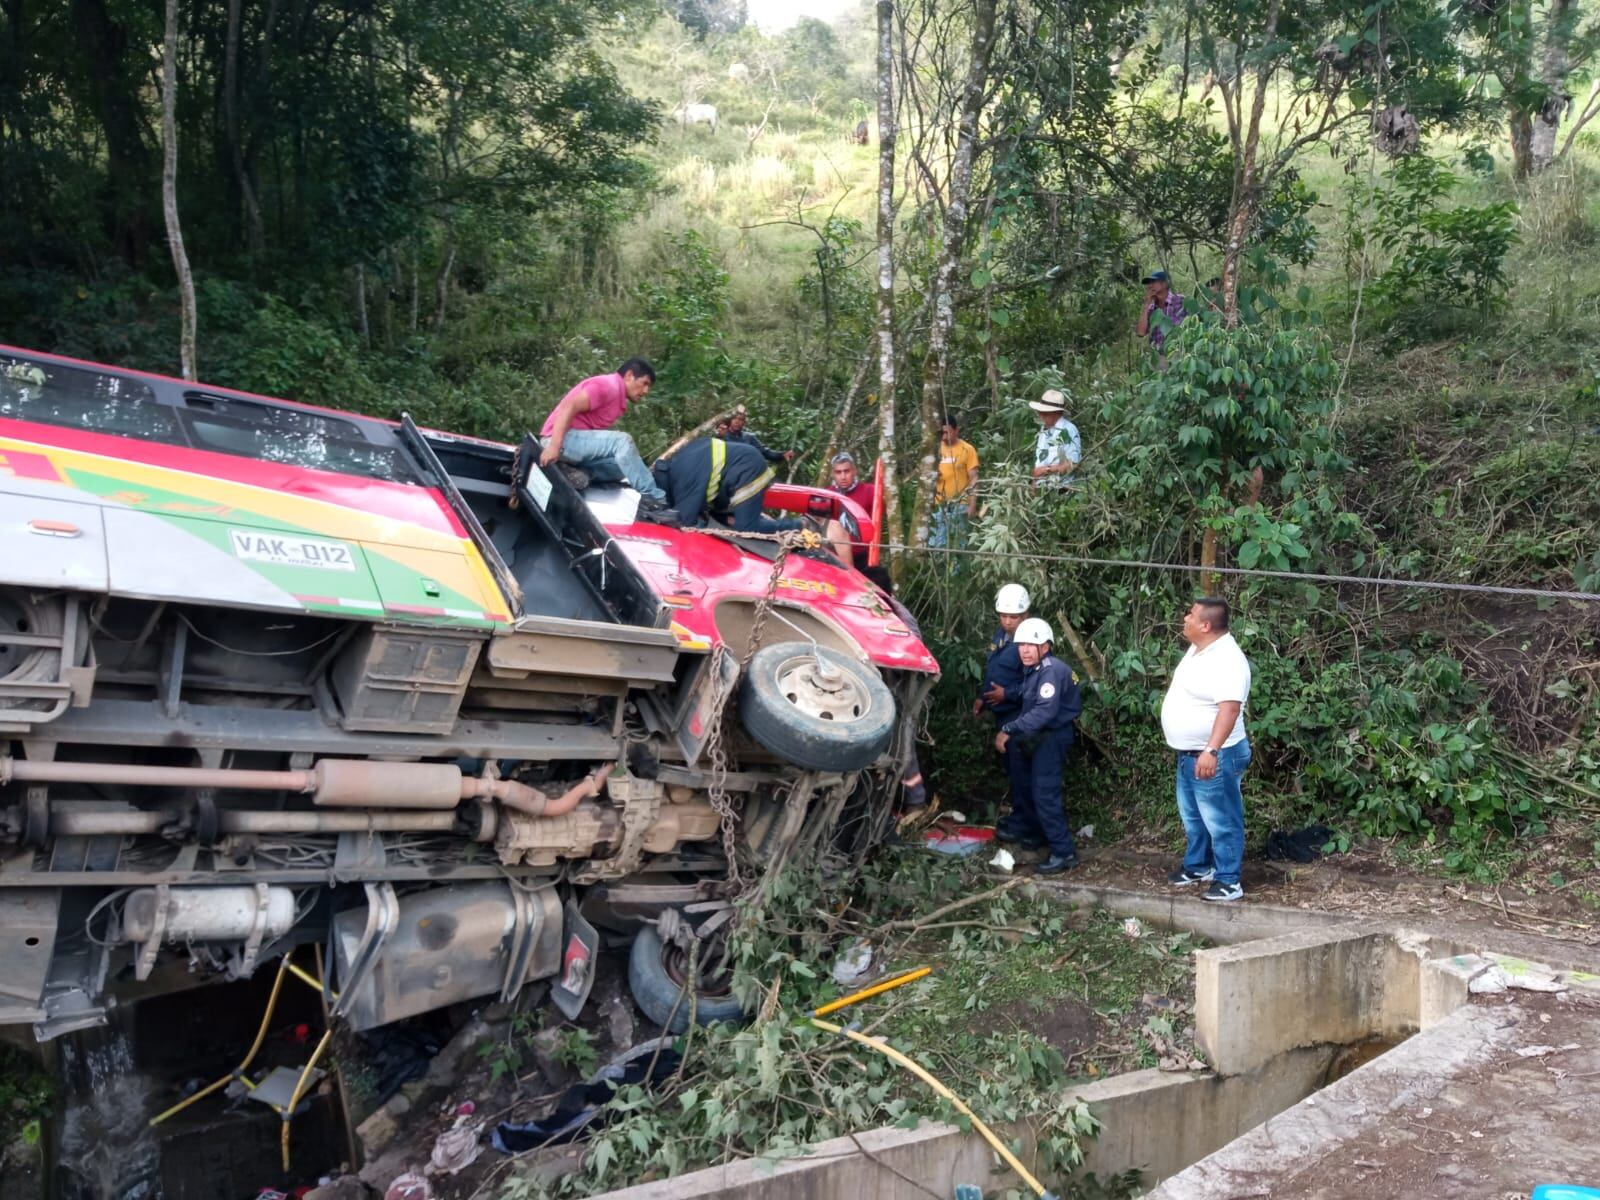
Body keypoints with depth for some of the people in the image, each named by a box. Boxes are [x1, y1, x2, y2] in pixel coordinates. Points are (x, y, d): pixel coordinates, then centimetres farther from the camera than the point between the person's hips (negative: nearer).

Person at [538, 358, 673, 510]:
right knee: (622, 441, -24)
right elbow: (568, 407, -21)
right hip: (562, 439, -10)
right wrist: (554, 446, -29)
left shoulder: (618, 396, 19)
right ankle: (654, 498, -23)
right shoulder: (609, 385, -10)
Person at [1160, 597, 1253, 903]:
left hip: (1213, 757, -10)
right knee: (1192, 816, 22)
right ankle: (1198, 865, 38)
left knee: (1220, 820, 1)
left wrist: (1211, 751, -41)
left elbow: (1230, 708, -33)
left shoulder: (1227, 660, -25)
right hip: (1188, 753, 10)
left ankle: (1228, 881, 11)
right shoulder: (1198, 648, 7)